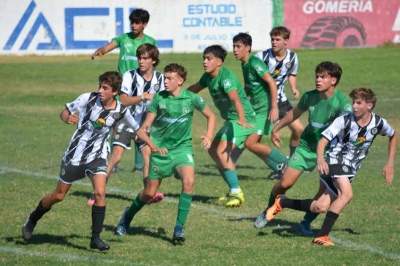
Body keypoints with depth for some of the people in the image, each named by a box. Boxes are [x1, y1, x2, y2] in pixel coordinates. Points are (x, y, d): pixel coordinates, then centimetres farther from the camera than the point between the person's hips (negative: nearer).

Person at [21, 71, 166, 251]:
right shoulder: (88, 99, -15)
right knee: (59, 195, 9)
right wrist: (67, 119, -28)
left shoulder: (121, 111, -9)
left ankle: (96, 238, -10)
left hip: (97, 157, 1)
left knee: (100, 192, -20)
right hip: (75, 154, -1)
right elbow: (65, 112, -5)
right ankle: (33, 219, 36)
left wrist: (153, 147, 6)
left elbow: (137, 129, 8)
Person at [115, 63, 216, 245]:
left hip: (182, 148, 0)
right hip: (159, 149, 1)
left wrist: (209, 136, -7)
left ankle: (179, 228, -18)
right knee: (149, 192, 7)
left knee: (189, 181, -27)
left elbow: (210, 116, 8)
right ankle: (128, 215, 38)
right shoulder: (159, 98, -6)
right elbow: (147, 123, -3)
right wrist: (142, 131, -26)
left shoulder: (192, 99, -7)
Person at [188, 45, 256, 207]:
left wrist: (242, 119, -56)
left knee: (222, 151, -23)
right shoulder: (208, 77, 3)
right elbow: (195, 88, 26)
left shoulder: (226, 77, -24)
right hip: (230, 120, 11)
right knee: (213, 151, 17)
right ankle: (234, 191, 22)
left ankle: (236, 193, -21)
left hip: (244, 120, -11)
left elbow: (235, 98, -41)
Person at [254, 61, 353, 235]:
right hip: (306, 146, 3)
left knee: (325, 191, -13)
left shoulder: (341, 102, -21)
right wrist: (276, 128, 19)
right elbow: (295, 113, 14)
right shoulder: (310, 97, -7)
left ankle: (306, 223, 11)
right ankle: (268, 211, 24)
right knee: (285, 183, -3)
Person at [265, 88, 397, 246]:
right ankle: (322, 236, -26)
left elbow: (393, 136, 15)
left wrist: (389, 164, 11)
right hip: (336, 160, -4)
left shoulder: (379, 124, -6)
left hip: (351, 170, 4)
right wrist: (320, 159, -39)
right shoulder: (344, 121, -16)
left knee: (320, 207, -5)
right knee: (347, 193, -31)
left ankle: (281, 202, 14)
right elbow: (323, 140, -19)